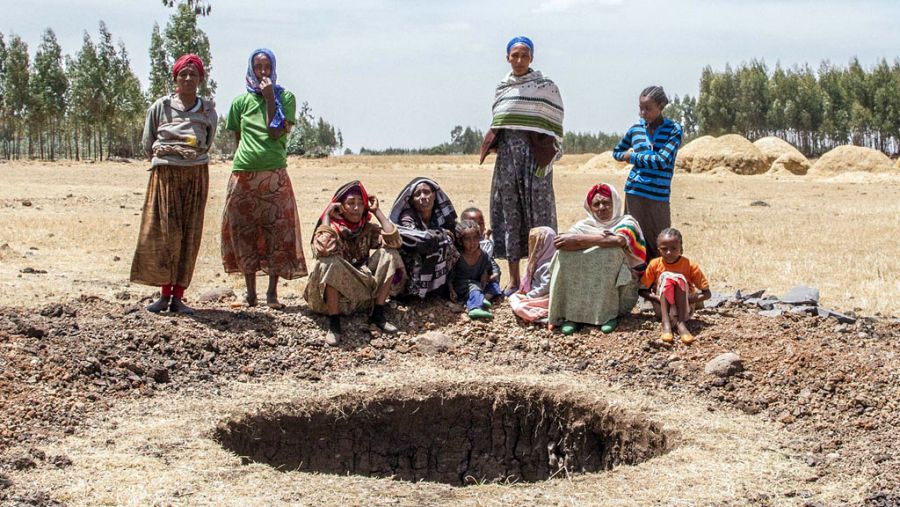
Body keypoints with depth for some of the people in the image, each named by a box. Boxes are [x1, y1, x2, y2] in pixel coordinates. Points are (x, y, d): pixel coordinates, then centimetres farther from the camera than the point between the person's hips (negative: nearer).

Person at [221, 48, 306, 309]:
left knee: (277, 231, -3)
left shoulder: (285, 98, 3)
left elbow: (276, 133, -9)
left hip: (274, 176, -2)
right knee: (244, 231, 4)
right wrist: (246, 158, 6)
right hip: (243, 176, 2)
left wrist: (269, 98, -10)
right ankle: (250, 290, 14)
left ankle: (272, 291, 4)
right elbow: (238, 138, 16)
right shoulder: (241, 101, 10)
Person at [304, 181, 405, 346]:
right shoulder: (328, 228, -9)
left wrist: (377, 211, -8)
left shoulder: (368, 228, 3)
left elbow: (394, 241, -16)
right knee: (330, 262, -34)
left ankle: (378, 315, -10)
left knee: (389, 254, -13)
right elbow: (322, 250, -32)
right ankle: (333, 323, -27)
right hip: (333, 295, -4)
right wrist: (326, 216, -21)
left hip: (363, 292, 4)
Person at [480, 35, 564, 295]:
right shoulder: (501, 88, 15)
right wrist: (491, 146, 13)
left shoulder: (545, 86, 1)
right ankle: (513, 279, 10)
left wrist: (550, 156, -5)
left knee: (538, 214, -4)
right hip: (507, 154, 4)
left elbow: (554, 126, 0)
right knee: (509, 214, 4)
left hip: (535, 154, -4)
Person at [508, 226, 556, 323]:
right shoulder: (539, 260, 9)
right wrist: (523, 291, 10)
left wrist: (528, 296, -18)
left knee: (519, 307, -21)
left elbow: (545, 288, -24)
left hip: (545, 298, -11)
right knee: (513, 297, 9)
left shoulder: (548, 265, -22)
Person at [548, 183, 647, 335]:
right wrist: (596, 240, -20)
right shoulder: (584, 225, 16)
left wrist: (579, 240, -18)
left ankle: (609, 313, -23)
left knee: (611, 252, -29)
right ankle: (570, 314, -21)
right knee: (566, 255, -21)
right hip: (582, 287, 2)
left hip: (618, 286, -2)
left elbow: (618, 240, -18)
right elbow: (562, 242, -7)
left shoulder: (626, 222, 8)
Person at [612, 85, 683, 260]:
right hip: (633, 192, 3)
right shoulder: (636, 128, 9)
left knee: (660, 245, 1)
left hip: (658, 195, -3)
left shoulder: (673, 130, -2)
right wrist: (626, 155, 1)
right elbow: (617, 152, 23)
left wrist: (632, 157, -5)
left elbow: (662, 160, -14)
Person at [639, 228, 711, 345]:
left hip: (684, 309, 0)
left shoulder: (690, 265, -6)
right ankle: (666, 323, -40)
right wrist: (658, 298, -19)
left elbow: (707, 293, -4)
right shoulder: (655, 264, -3)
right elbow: (642, 290, 0)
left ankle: (681, 323, -37)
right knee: (666, 277, -26)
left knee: (679, 278, -27)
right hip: (663, 308, 1)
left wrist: (689, 299, -22)